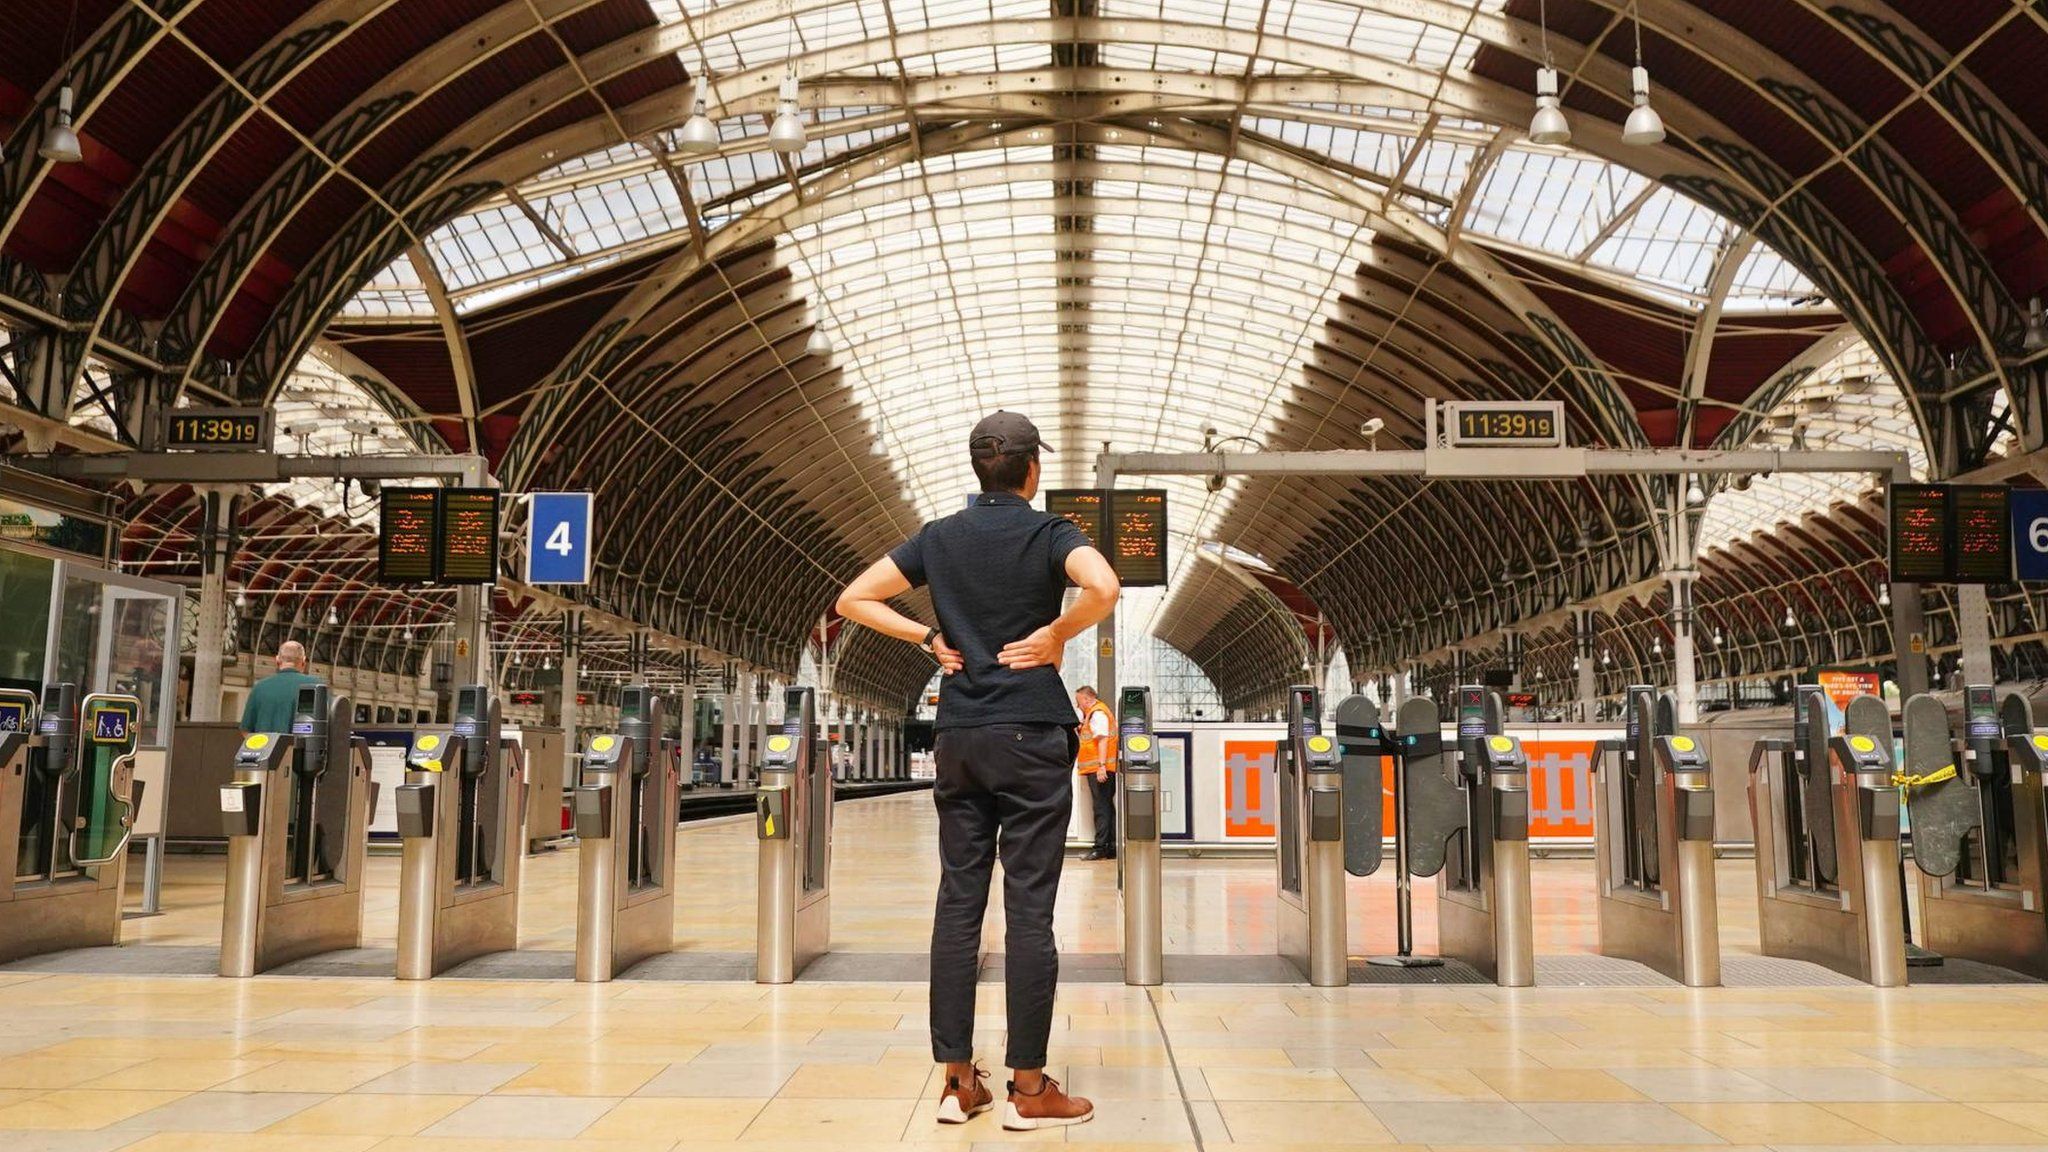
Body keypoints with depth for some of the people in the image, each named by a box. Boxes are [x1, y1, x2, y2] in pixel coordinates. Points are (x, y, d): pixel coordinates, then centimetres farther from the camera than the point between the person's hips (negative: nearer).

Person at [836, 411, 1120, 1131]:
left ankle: (959, 1081, 10)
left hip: (958, 740, 4)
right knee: (1029, 910, -2)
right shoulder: (1048, 533, -4)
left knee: (958, 905, 6)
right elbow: (1103, 588, -25)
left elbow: (854, 599, 10)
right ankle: (1029, 1089, 3)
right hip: (1031, 737, -4)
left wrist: (931, 638, 9)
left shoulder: (939, 538, 9)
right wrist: (1055, 636, -10)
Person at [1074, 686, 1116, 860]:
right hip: (1097, 769, 10)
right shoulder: (1093, 713, 21)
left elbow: (1103, 740, -20)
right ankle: (1111, 848, 12)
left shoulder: (1097, 713, -10)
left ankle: (1101, 847, -10)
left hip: (1099, 769, -10)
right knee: (1106, 806, 10)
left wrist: (1101, 765, -25)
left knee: (1102, 807, -9)